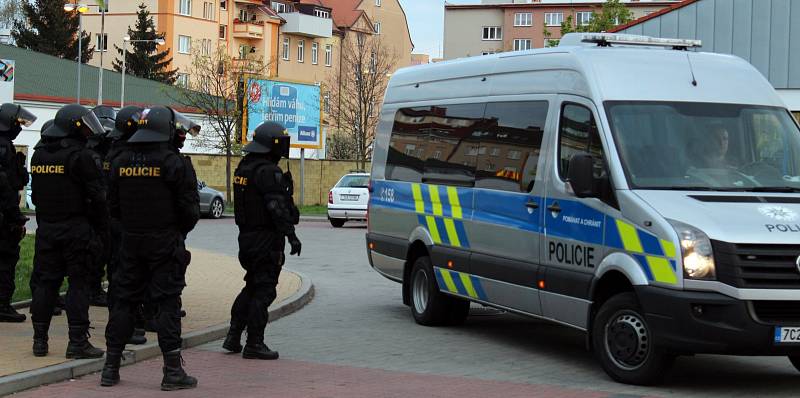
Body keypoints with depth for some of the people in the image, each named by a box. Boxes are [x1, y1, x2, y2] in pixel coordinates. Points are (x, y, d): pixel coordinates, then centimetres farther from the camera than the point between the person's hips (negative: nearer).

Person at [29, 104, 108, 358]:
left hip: (46, 228, 6)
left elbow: (35, 194, 16)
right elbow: (97, 196, -12)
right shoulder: (81, 156, -13)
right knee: (78, 283, -1)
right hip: (76, 228, -6)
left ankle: (40, 340, 14)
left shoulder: (39, 155, 10)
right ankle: (78, 342, -2)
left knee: (45, 282, 11)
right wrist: (102, 226, -1)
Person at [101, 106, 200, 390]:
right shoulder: (173, 164, -12)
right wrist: (180, 231, 8)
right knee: (167, 303, -2)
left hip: (131, 240, 5)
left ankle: (111, 368, 14)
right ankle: (172, 371, -2)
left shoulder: (121, 162, 4)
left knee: (124, 300, 11)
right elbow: (189, 207, -10)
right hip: (165, 241, -5)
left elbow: (113, 205, 10)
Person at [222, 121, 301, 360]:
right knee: (264, 291, -4)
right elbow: (277, 207, -24)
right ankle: (254, 344, -3)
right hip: (266, 240, -9)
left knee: (252, 287, 19)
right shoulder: (268, 172, -17)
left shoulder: (245, 167, 13)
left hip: (247, 236, 9)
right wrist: (291, 235, -24)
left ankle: (233, 337, 19)